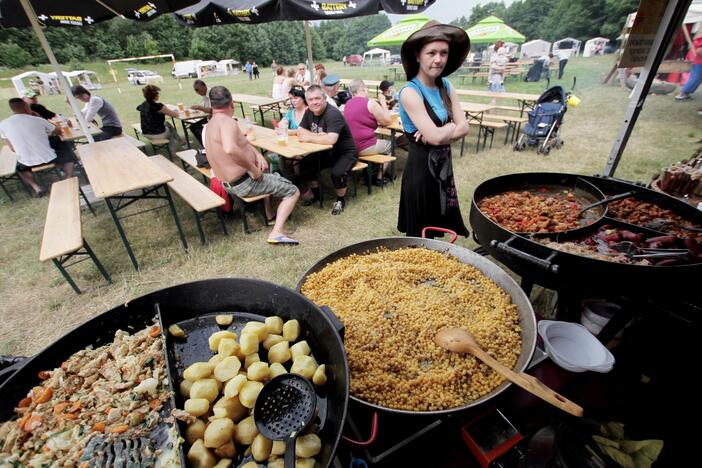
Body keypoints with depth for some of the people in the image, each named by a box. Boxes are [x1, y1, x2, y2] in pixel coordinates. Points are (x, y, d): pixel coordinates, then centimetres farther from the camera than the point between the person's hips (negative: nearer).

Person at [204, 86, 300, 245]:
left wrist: (258, 155, 0)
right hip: (245, 184, -10)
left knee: (267, 174, 38)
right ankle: (276, 233, -11)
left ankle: (269, 216, 36)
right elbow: (230, 149, -41)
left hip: (229, 184, 10)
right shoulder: (227, 121, -21)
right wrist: (252, 168, -28)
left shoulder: (210, 125, 9)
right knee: (293, 191, 2)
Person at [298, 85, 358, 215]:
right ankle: (316, 194, 16)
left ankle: (340, 200, -2)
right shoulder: (309, 112, 0)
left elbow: (331, 139, -39)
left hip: (345, 153, -7)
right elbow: (300, 132, 0)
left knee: (337, 173, -32)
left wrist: (310, 138, -26)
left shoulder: (332, 114, -26)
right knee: (304, 164, -5)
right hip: (326, 152, 8)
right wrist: (317, 136, -17)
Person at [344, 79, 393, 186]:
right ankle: (379, 177, 17)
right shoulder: (370, 103, -10)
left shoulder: (348, 104, 12)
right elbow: (388, 121, -4)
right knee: (391, 145, 17)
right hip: (365, 147, -7)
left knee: (383, 143, 29)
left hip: (351, 147, 8)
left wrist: (377, 121, 14)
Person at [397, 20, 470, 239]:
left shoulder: (446, 86, 7)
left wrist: (437, 133, -17)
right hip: (421, 167, -7)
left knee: (438, 229, 19)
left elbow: (463, 127, -2)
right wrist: (452, 126, -4)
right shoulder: (410, 92, -17)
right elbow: (436, 136, -23)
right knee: (421, 234, 7)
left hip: (444, 165, 7)